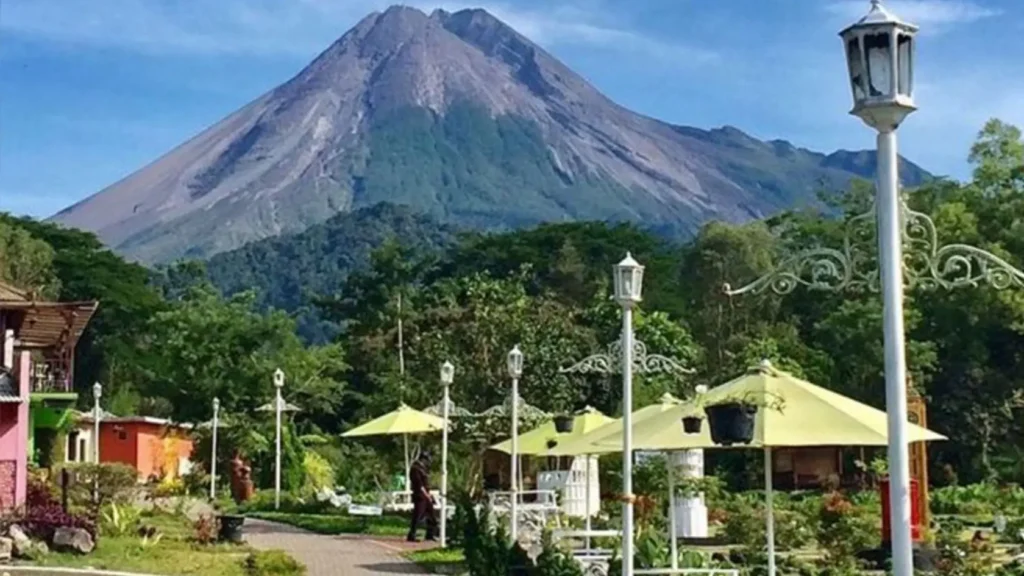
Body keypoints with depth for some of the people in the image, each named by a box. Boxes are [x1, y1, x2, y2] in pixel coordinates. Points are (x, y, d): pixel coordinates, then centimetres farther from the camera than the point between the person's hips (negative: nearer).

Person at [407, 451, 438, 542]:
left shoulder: (423, 468, 18)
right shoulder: (415, 469, -13)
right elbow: (419, 484, -19)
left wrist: (429, 494, 11)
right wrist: (427, 495, -19)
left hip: (426, 496, 10)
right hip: (420, 496, -10)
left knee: (431, 515, 13)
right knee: (417, 516, -9)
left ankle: (430, 534, 21)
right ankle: (411, 536, -5)